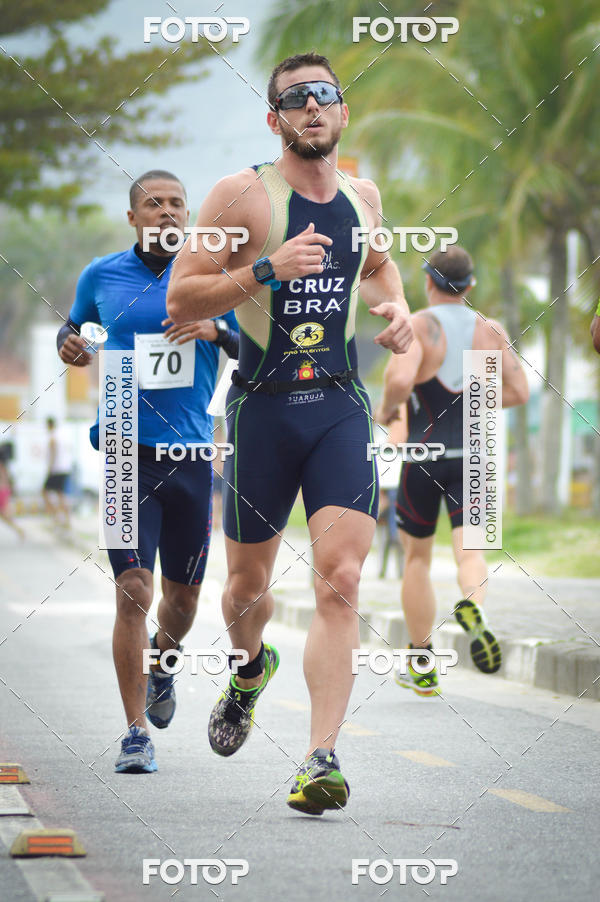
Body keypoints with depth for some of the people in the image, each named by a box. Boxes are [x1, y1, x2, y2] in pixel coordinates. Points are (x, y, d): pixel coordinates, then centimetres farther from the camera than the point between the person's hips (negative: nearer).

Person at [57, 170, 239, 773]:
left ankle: (161, 667, 46)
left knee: (183, 595, 12)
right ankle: (135, 733, -7)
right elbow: (72, 327, 23)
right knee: (133, 590, -13)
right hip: (126, 450, -2)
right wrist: (69, 346, 0)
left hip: (191, 451, 2)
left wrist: (216, 330, -14)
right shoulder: (101, 276, 7)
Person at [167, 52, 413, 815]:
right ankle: (251, 668, 47)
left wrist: (395, 308, 12)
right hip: (263, 405, -2)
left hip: (342, 408, 2)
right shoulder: (241, 195, -5)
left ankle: (321, 759, -17)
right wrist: (267, 270, -21)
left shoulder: (363, 196, 11)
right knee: (248, 585, 12)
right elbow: (179, 301, -9)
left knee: (340, 582, -14)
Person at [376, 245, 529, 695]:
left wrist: (386, 409, -5)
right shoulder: (491, 330, 3)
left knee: (417, 557, 13)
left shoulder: (417, 326, -9)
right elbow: (518, 391, 3)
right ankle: (473, 606, -40)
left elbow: (400, 379, -26)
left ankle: (422, 666, 18)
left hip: (425, 455, -2)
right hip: (474, 455, 2)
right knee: (469, 549, -4)